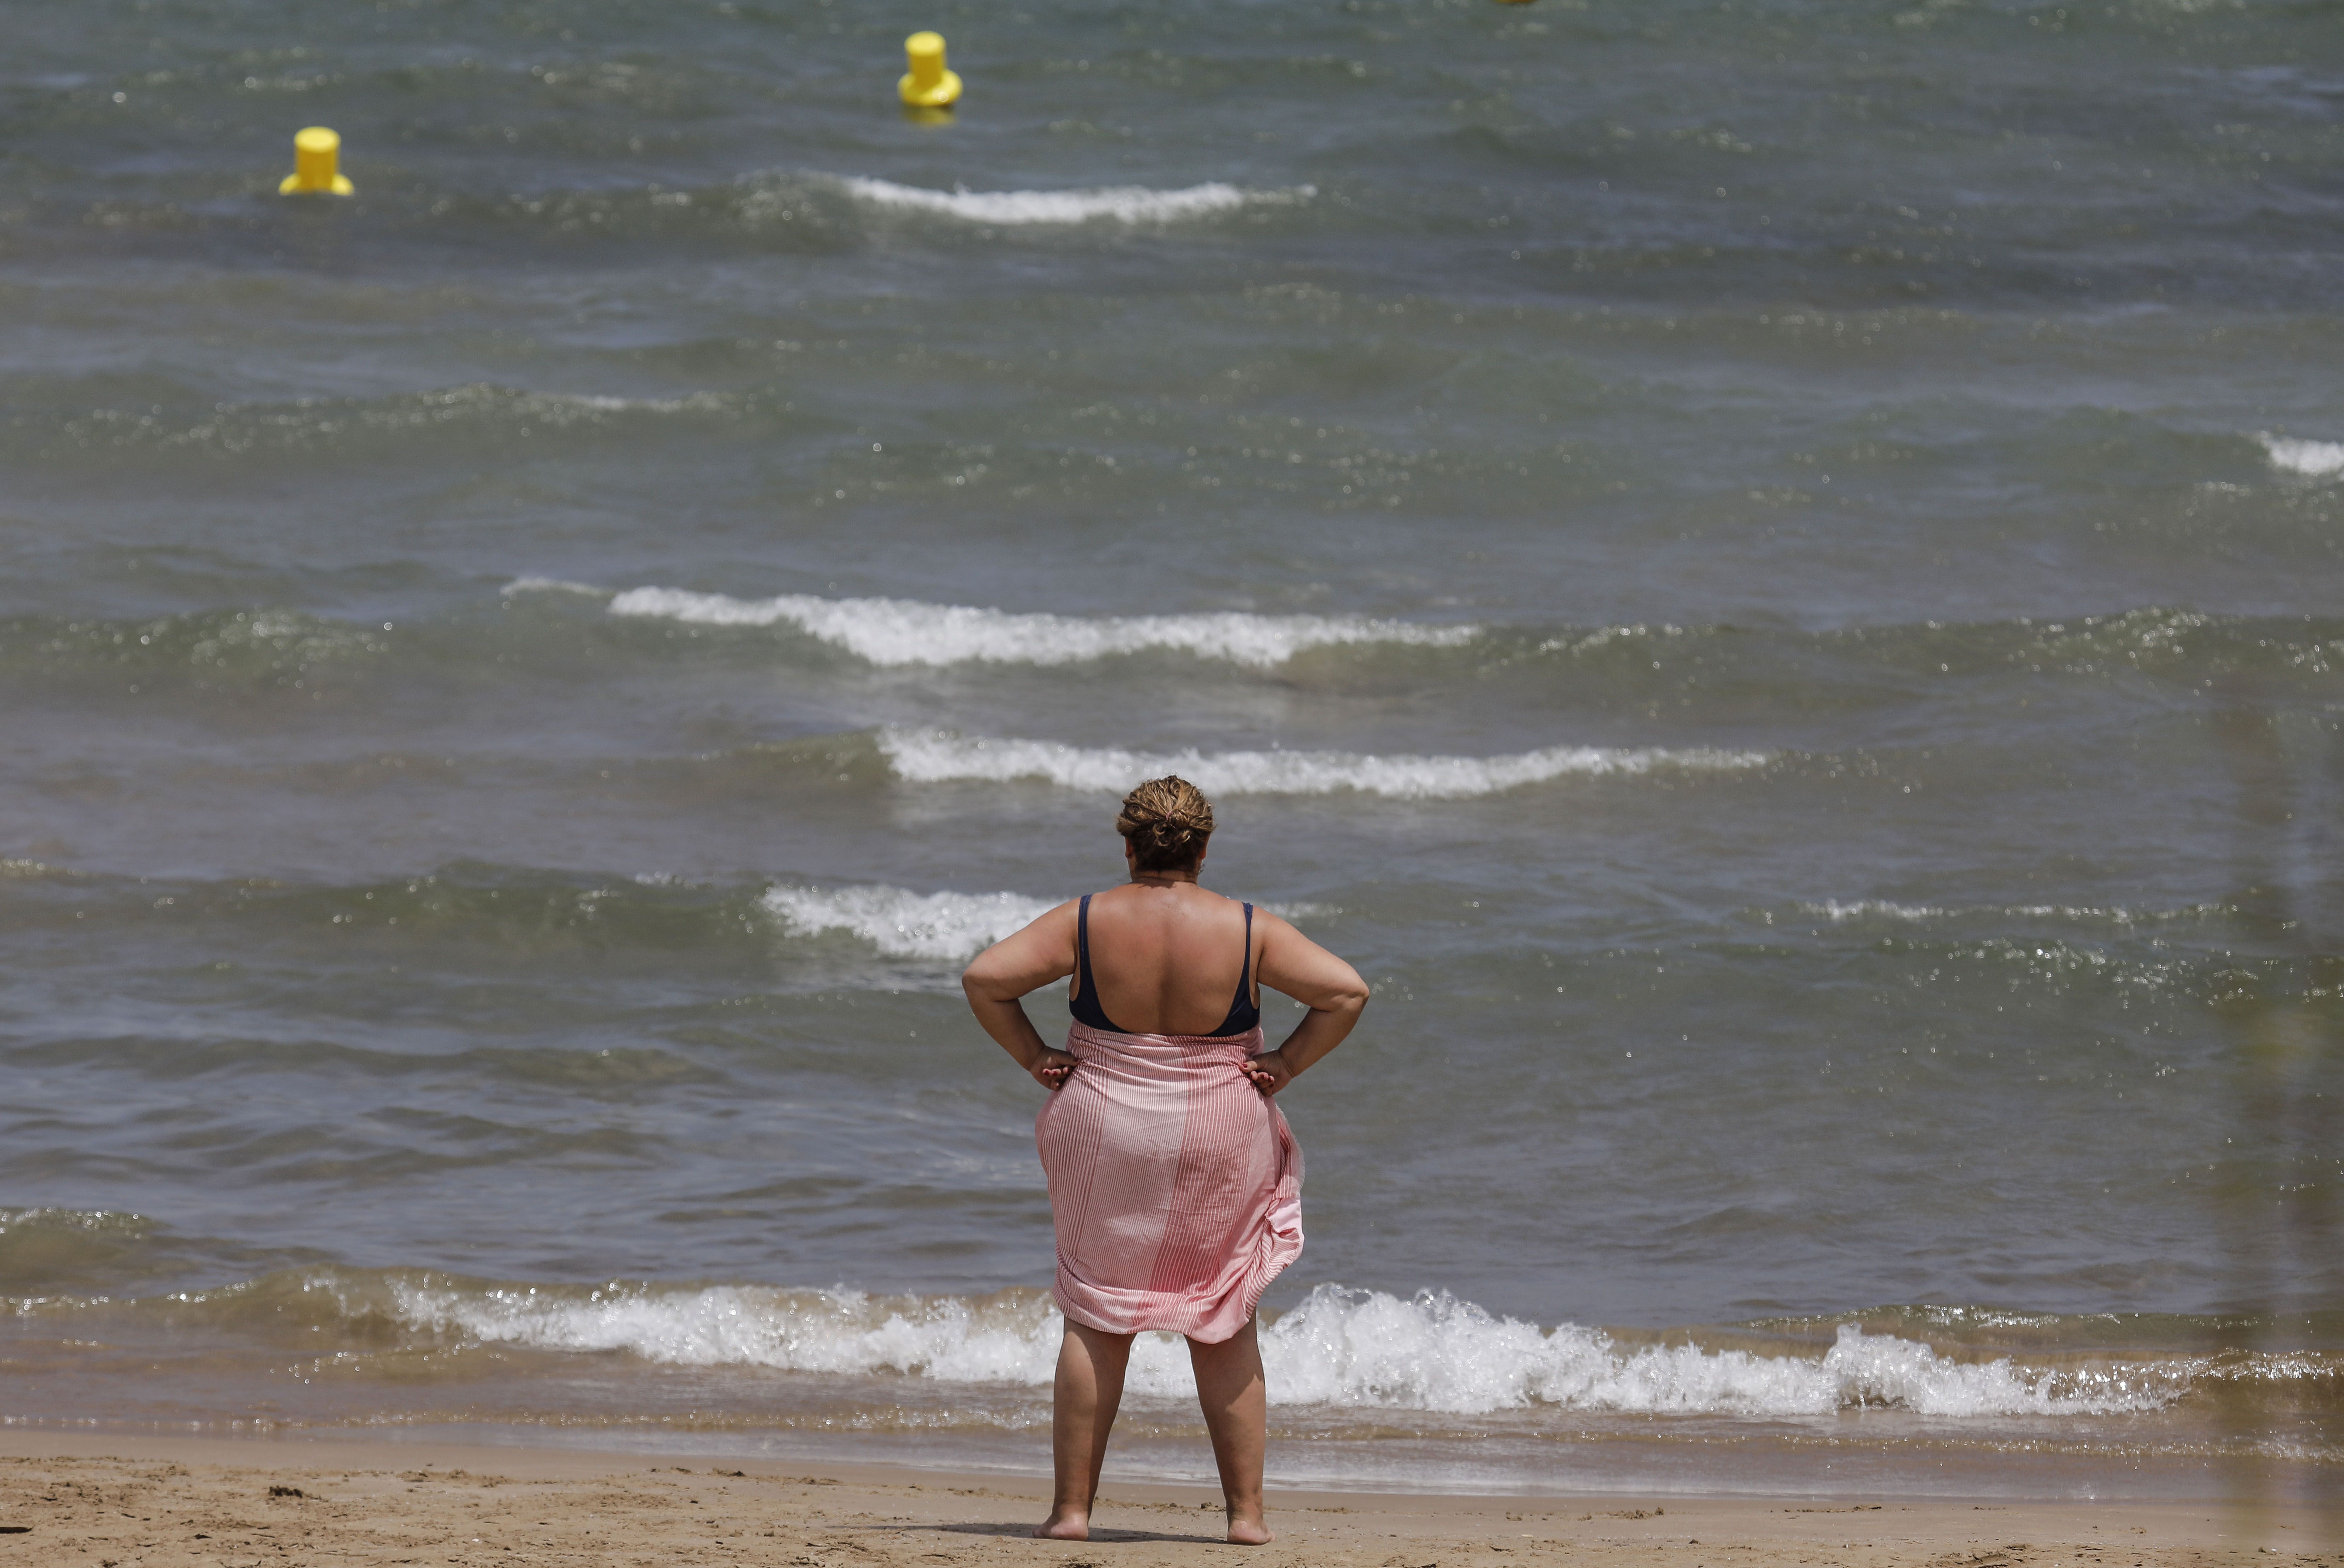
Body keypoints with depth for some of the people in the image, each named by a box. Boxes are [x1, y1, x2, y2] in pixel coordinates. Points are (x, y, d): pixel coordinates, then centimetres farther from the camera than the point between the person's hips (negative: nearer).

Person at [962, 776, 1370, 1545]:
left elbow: (985, 977, -12)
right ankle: (1246, 1511, 10)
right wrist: (1285, 1065, -5)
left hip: (1106, 1136, 0)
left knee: (1097, 1322, 8)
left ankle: (1072, 1506, 6)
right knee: (1225, 1328, 11)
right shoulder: (1248, 929, -8)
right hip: (1222, 1144, 0)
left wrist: (1035, 1058, -3)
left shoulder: (1086, 922, -7)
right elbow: (1346, 992, -12)